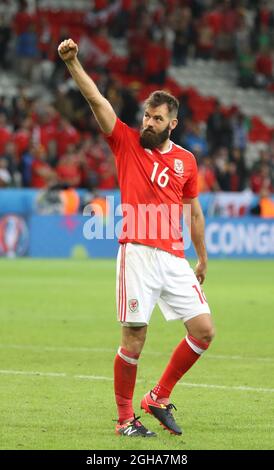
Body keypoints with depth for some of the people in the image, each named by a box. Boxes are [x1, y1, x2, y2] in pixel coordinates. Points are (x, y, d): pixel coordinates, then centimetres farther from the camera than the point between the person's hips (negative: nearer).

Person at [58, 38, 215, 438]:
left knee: (204, 331, -1)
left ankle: (159, 398, 15)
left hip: (175, 258, 4)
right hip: (138, 253, -4)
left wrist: (202, 258, 24)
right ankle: (125, 418, 8)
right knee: (134, 339, -5)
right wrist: (72, 63, -18)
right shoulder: (127, 142, 4)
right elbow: (96, 100, -6)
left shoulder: (186, 160, 13)